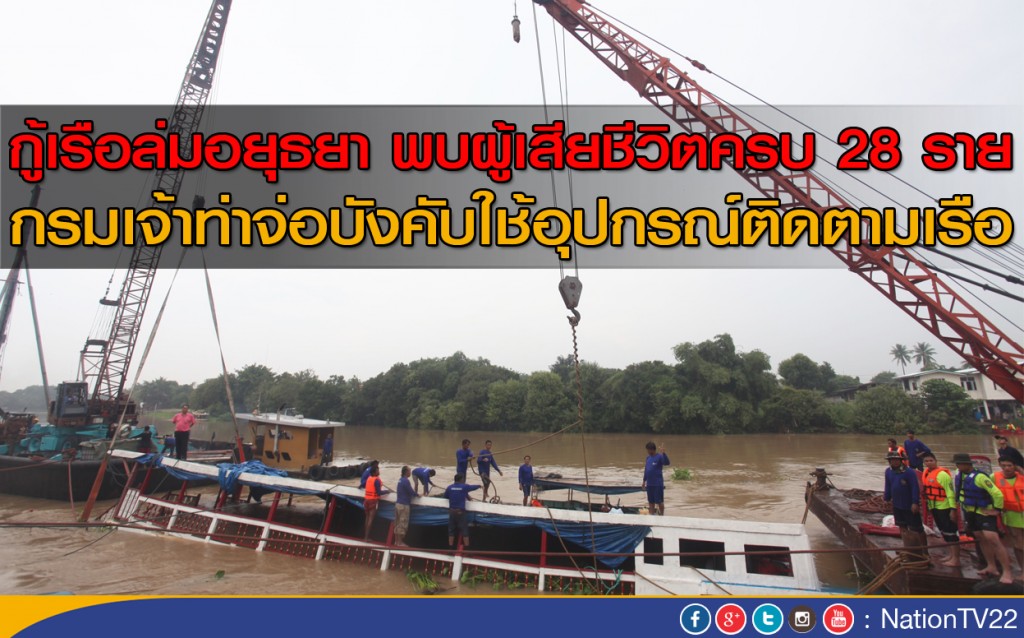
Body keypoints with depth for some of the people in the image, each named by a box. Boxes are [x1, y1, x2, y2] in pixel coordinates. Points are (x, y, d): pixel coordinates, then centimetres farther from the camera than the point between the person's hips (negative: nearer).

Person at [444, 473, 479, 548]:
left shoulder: (449, 487, 1)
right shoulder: (464, 487, -4)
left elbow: (445, 496, 16)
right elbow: (474, 487, 13)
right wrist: (479, 486, 34)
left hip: (451, 511, 3)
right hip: (460, 511, -3)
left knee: (451, 530, 12)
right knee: (464, 530, 6)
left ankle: (451, 548, 14)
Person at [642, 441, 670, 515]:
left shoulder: (659, 456, -11)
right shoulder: (648, 457, 10)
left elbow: (667, 463, -30)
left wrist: (663, 453, -44)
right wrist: (644, 481, 19)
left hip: (658, 484, -7)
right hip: (649, 484, 7)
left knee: (659, 501, 3)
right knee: (651, 501, 13)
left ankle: (661, 515, 18)